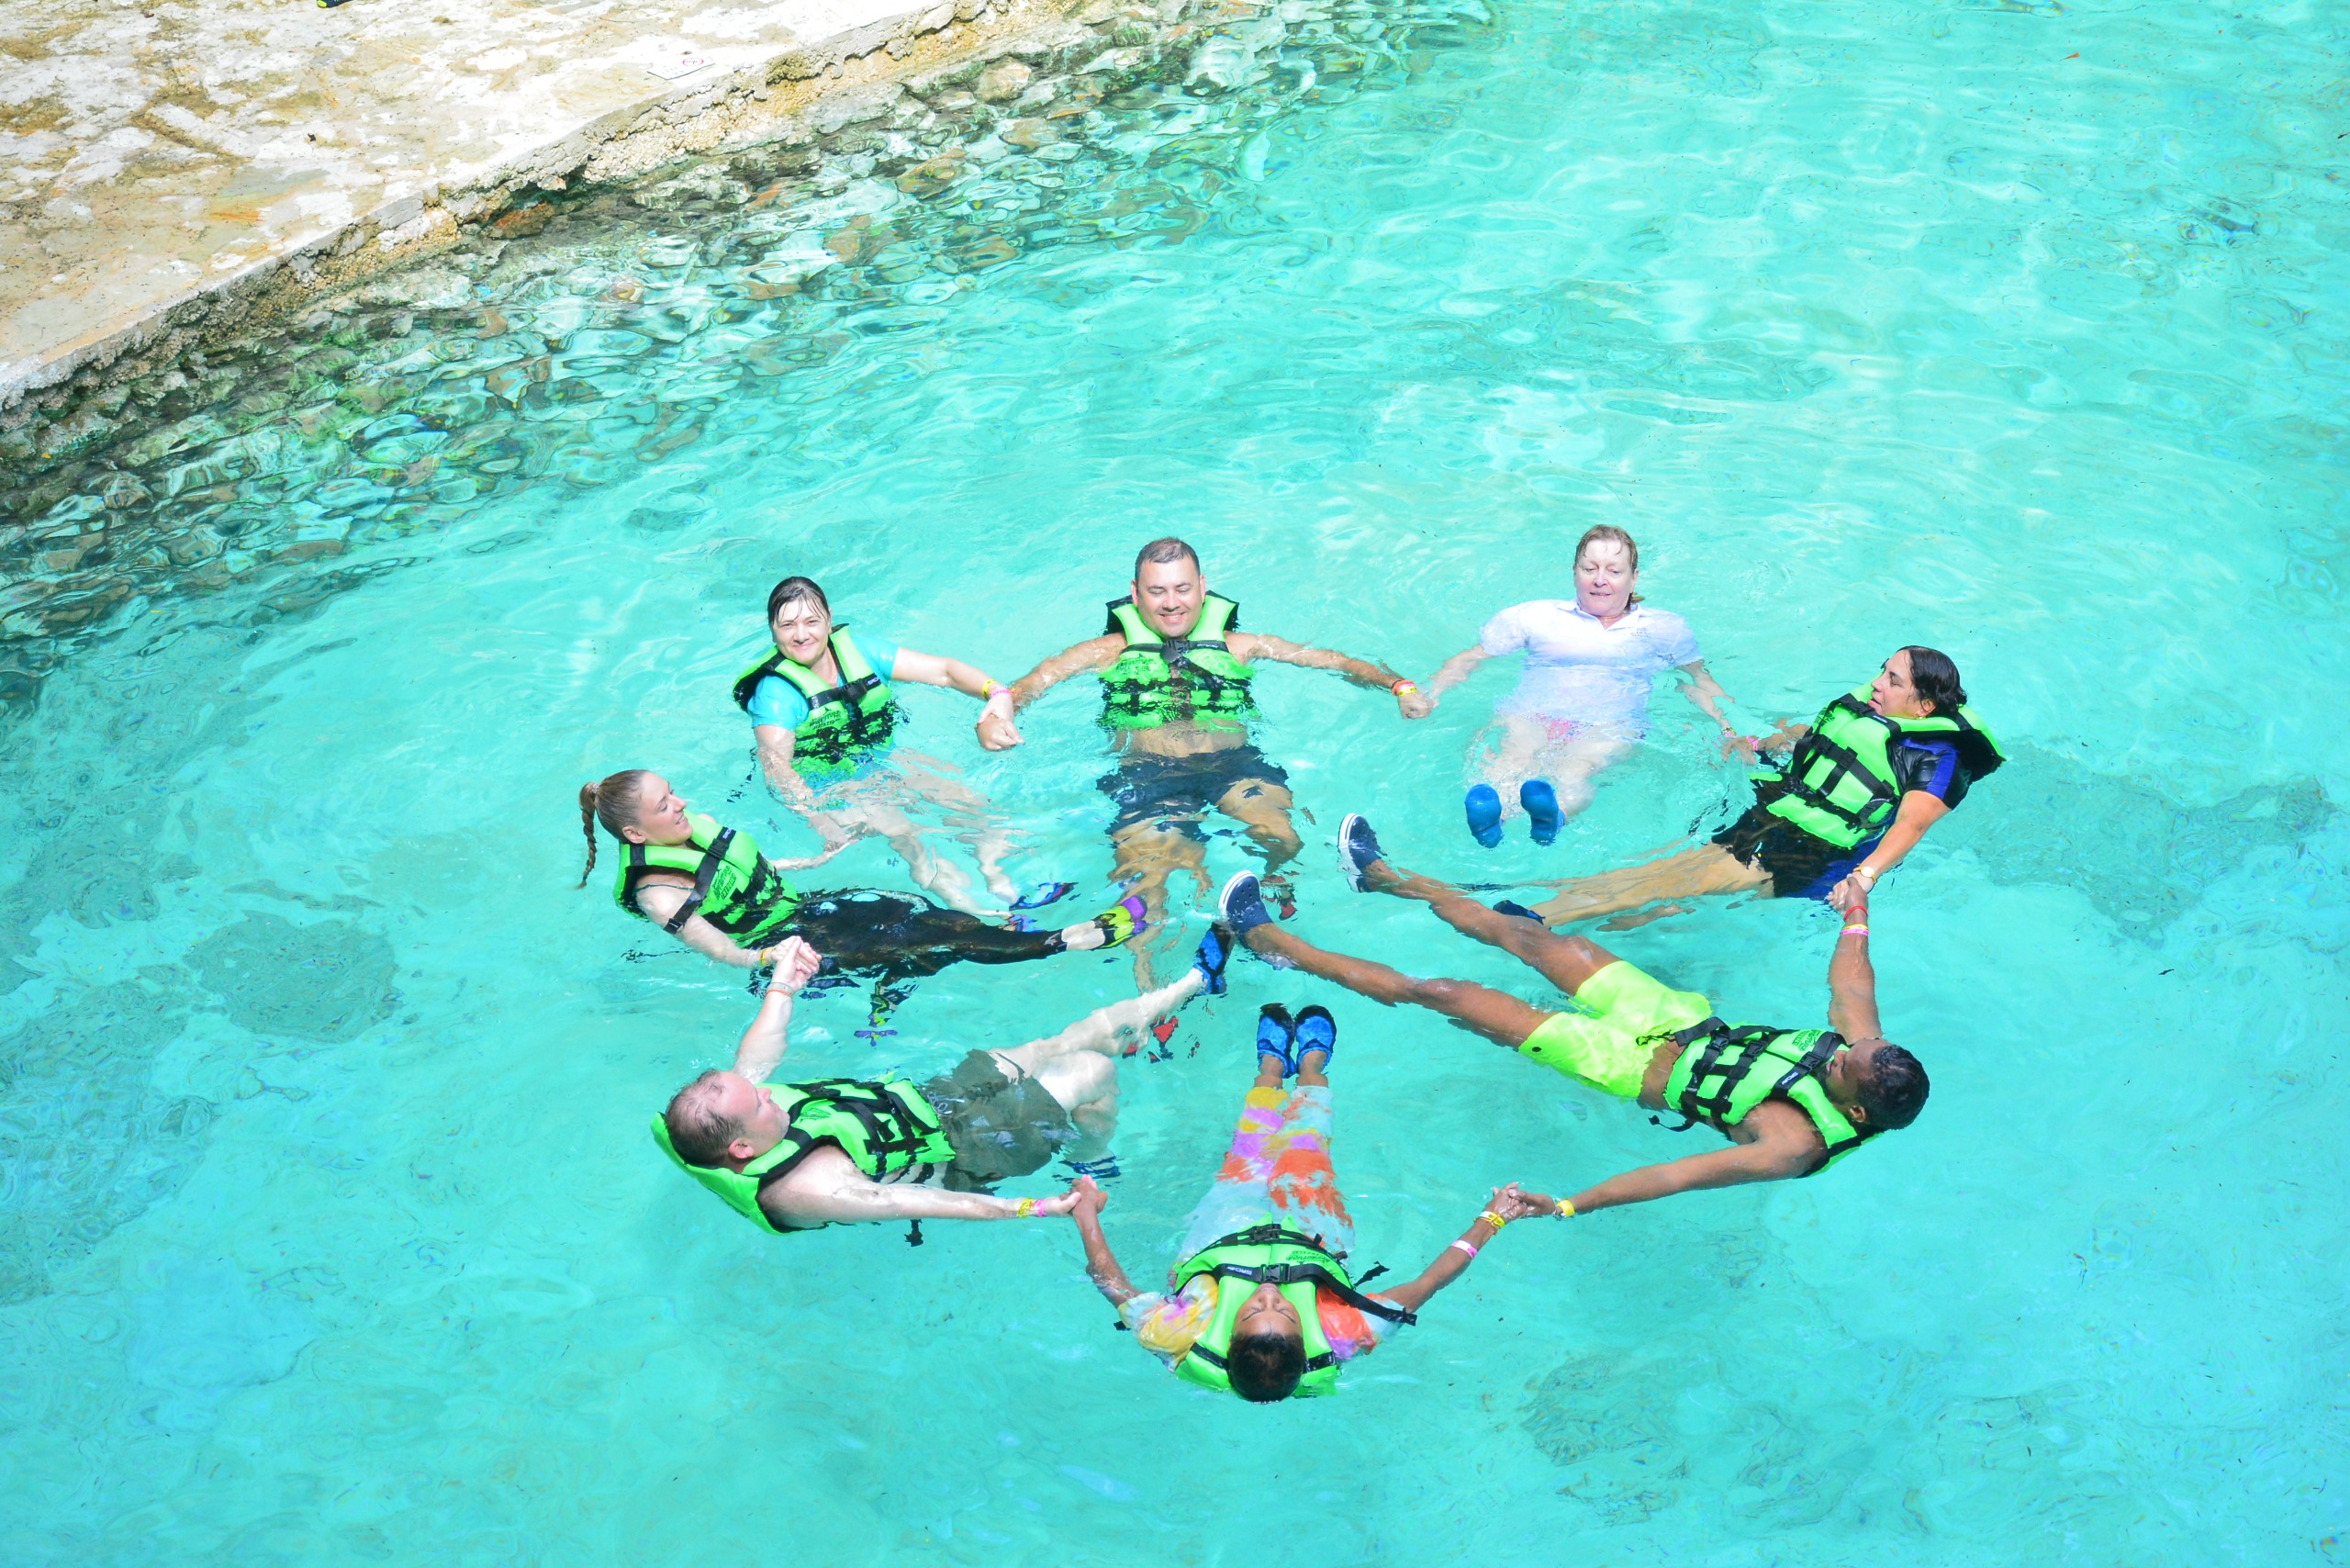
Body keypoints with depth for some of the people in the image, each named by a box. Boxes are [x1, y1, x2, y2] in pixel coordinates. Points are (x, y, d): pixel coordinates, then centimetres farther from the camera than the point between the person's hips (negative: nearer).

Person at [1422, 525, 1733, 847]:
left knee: (1577, 765, -39)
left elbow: (1699, 680, 24)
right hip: (1529, 715, 1)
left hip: (1610, 725, -1)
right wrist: (1427, 696, 5)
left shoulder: (1663, 628, 26)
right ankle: (1489, 816, -70)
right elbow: (1468, 660, 22)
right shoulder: (1535, 616, 24)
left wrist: (1726, 725, 4)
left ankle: (1553, 816, -73)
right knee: (1515, 754, -38)